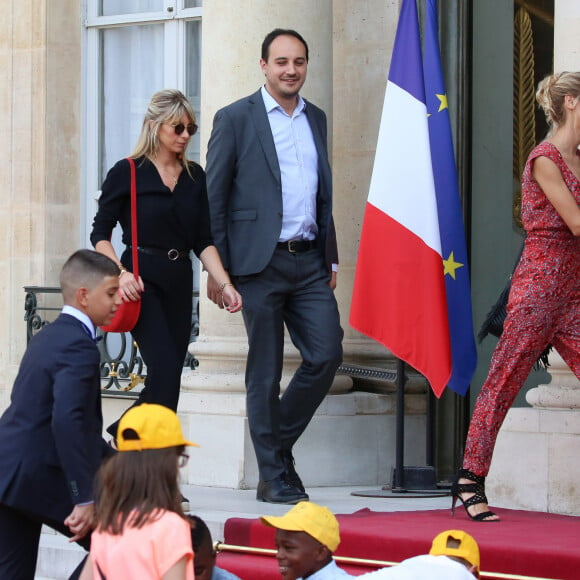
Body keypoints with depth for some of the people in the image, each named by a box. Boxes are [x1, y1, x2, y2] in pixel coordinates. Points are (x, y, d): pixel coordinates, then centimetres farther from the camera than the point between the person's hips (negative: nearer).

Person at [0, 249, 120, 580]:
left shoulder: (49, 337, 16)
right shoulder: (79, 347, -15)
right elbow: (67, 421, -27)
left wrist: (112, 459, 28)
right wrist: (85, 499, -27)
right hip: (41, 478, -9)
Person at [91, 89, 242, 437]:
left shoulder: (195, 176, 10)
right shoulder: (127, 173, -3)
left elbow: (203, 240, 9)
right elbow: (101, 234, -2)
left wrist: (225, 284, -4)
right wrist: (120, 273, -18)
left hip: (179, 282, 5)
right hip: (141, 281, -5)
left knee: (168, 378, 5)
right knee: (167, 370, -17)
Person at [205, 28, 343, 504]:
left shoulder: (316, 120, 15)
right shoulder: (236, 119, -1)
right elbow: (213, 197, -2)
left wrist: (331, 258, 14)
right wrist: (216, 267, -7)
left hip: (309, 261, 5)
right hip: (260, 263, -5)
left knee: (327, 354, -6)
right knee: (265, 372, 0)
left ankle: (279, 442, 15)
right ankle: (274, 477, 8)